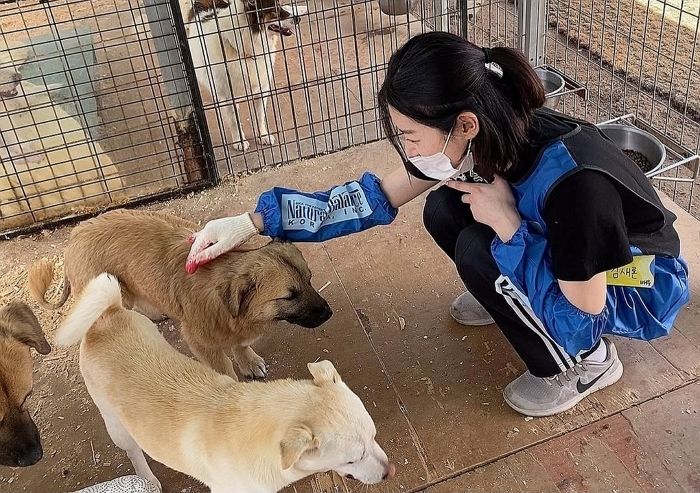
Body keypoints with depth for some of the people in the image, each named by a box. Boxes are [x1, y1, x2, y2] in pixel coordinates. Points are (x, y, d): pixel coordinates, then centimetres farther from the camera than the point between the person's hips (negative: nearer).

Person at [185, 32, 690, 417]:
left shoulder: (574, 179, -40)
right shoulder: (485, 137, -18)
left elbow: (578, 318, -28)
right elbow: (377, 196, -10)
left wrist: (507, 225, -31)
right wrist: (256, 221, -14)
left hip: (643, 287, -6)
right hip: (561, 255, 6)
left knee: (478, 249, -24)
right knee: (445, 210, -10)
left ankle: (587, 363, -2)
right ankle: (513, 300, 16)